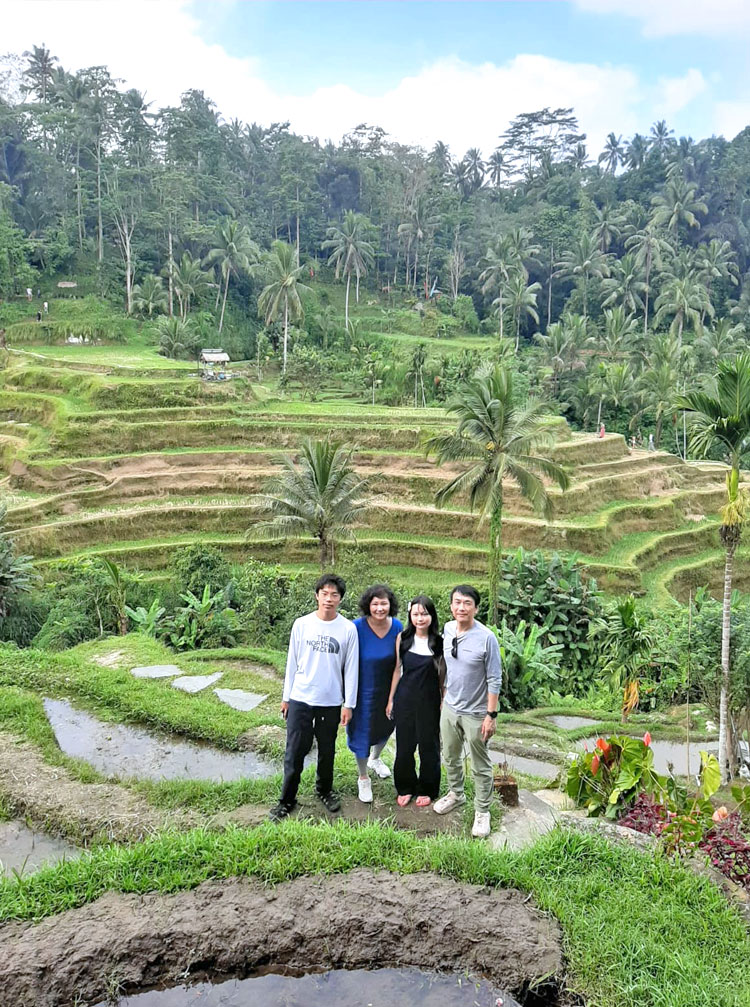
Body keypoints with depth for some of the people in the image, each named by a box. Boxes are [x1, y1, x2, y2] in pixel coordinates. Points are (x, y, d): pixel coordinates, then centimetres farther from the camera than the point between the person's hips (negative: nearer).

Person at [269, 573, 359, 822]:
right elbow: (292, 662, 4)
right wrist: (286, 697, 7)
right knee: (294, 751, 4)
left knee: (327, 751, 15)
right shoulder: (301, 624, -4)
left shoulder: (348, 629, -6)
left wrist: (349, 704, -2)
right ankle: (287, 799, 19)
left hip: (331, 703, 0)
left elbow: (351, 669, -2)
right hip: (300, 699, 0)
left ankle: (324, 790, 37)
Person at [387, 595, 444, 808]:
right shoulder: (403, 638, -1)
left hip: (429, 701, -2)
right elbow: (398, 669, 7)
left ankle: (427, 790, 29)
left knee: (428, 746, 10)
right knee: (404, 745, 11)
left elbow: (443, 675, -3)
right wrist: (391, 699, 9)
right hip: (404, 700, 2)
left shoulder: (439, 642, -8)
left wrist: (444, 702, -4)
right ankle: (405, 788, 30)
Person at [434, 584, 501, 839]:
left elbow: (494, 680, -16)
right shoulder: (446, 630, -4)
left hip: (475, 713, -5)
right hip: (449, 708, 5)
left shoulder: (486, 638, -21)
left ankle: (482, 811, 26)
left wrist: (491, 715, -16)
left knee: (481, 766, 9)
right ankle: (456, 793, 46)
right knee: (451, 757, 23)